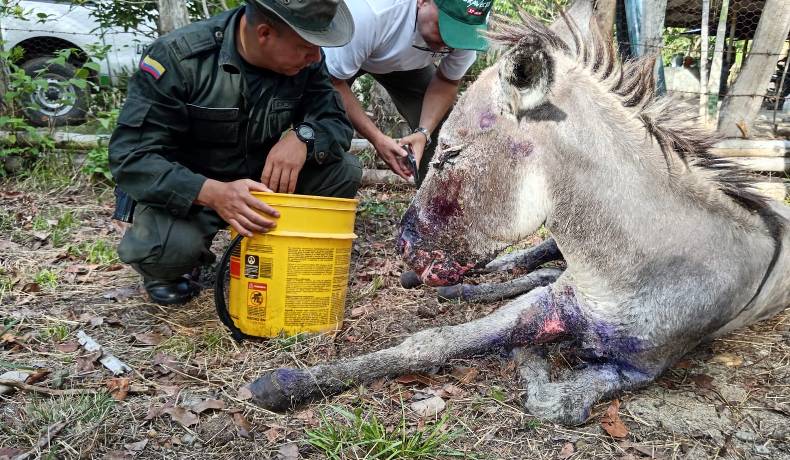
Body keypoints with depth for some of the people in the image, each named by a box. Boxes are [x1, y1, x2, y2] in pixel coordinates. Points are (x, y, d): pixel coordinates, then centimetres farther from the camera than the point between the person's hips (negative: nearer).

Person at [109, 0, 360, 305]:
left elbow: (337, 122, -5)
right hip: (188, 190, -4)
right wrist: (213, 193, -43)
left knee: (345, 170, -17)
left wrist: (302, 137, -31)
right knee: (174, 244, -36)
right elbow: (131, 156, -25)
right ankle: (165, 269, 4)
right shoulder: (177, 58, -24)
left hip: (261, 181, 4)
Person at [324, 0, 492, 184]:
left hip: (408, 62, 3)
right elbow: (334, 82, -31)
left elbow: (447, 81, -12)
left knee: (439, 129, -12)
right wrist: (377, 138, -36)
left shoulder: (467, 28, -29)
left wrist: (423, 132, -27)